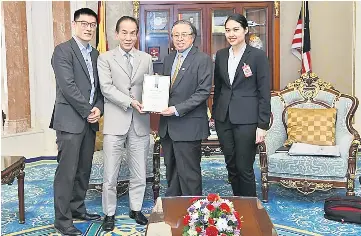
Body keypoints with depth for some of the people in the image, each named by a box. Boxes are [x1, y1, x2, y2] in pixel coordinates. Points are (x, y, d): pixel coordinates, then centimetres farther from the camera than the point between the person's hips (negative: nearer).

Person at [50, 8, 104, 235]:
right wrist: (87, 111, -14)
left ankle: (77, 208, 28)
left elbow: (100, 87, 14)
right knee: (67, 171, -3)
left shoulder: (96, 54, 16)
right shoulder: (63, 50, -6)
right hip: (70, 120, -7)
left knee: (84, 170, 13)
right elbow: (68, 86, -16)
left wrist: (98, 108, -4)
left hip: (90, 120, 7)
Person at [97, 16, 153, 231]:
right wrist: (130, 102, -19)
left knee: (139, 173, 12)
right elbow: (107, 88, -8)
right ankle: (109, 213, 20)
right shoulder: (105, 58, 2)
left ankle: (136, 209, 30)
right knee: (110, 174, 4)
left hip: (140, 122, 3)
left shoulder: (146, 59, 10)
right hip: (115, 122, -2)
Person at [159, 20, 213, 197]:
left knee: (188, 173, -1)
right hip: (167, 125, 7)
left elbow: (203, 91, -14)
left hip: (188, 126, -7)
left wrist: (177, 109, -19)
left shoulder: (203, 59, -7)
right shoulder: (168, 59, 15)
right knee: (171, 170, 16)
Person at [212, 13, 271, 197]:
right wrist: (214, 114, 13)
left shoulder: (258, 56, -6)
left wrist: (263, 125, -10)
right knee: (231, 166, 12)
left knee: (244, 168, 0)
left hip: (246, 119, -5)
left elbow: (264, 93, -7)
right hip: (224, 118, 5)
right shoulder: (220, 55, 9)